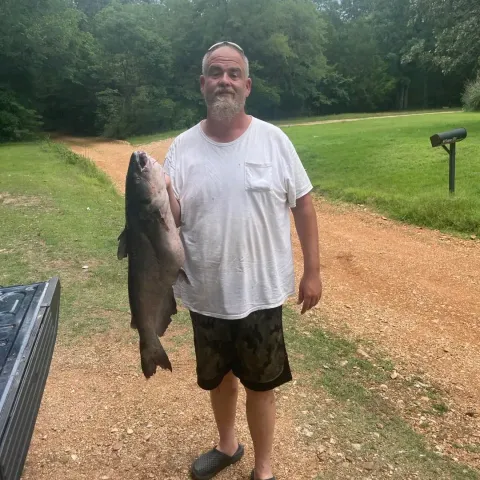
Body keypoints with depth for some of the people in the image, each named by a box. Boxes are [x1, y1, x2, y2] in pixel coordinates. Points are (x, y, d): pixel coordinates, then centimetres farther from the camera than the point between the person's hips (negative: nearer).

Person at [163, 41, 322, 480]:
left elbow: (302, 205, -2)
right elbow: (172, 219, -5)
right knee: (218, 377, 23)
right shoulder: (183, 147, -3)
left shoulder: (273, 139, -7)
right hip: (205, 295, 3)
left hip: (260, 293, -2)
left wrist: (312, 271, -2)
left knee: (261, 385, 14)